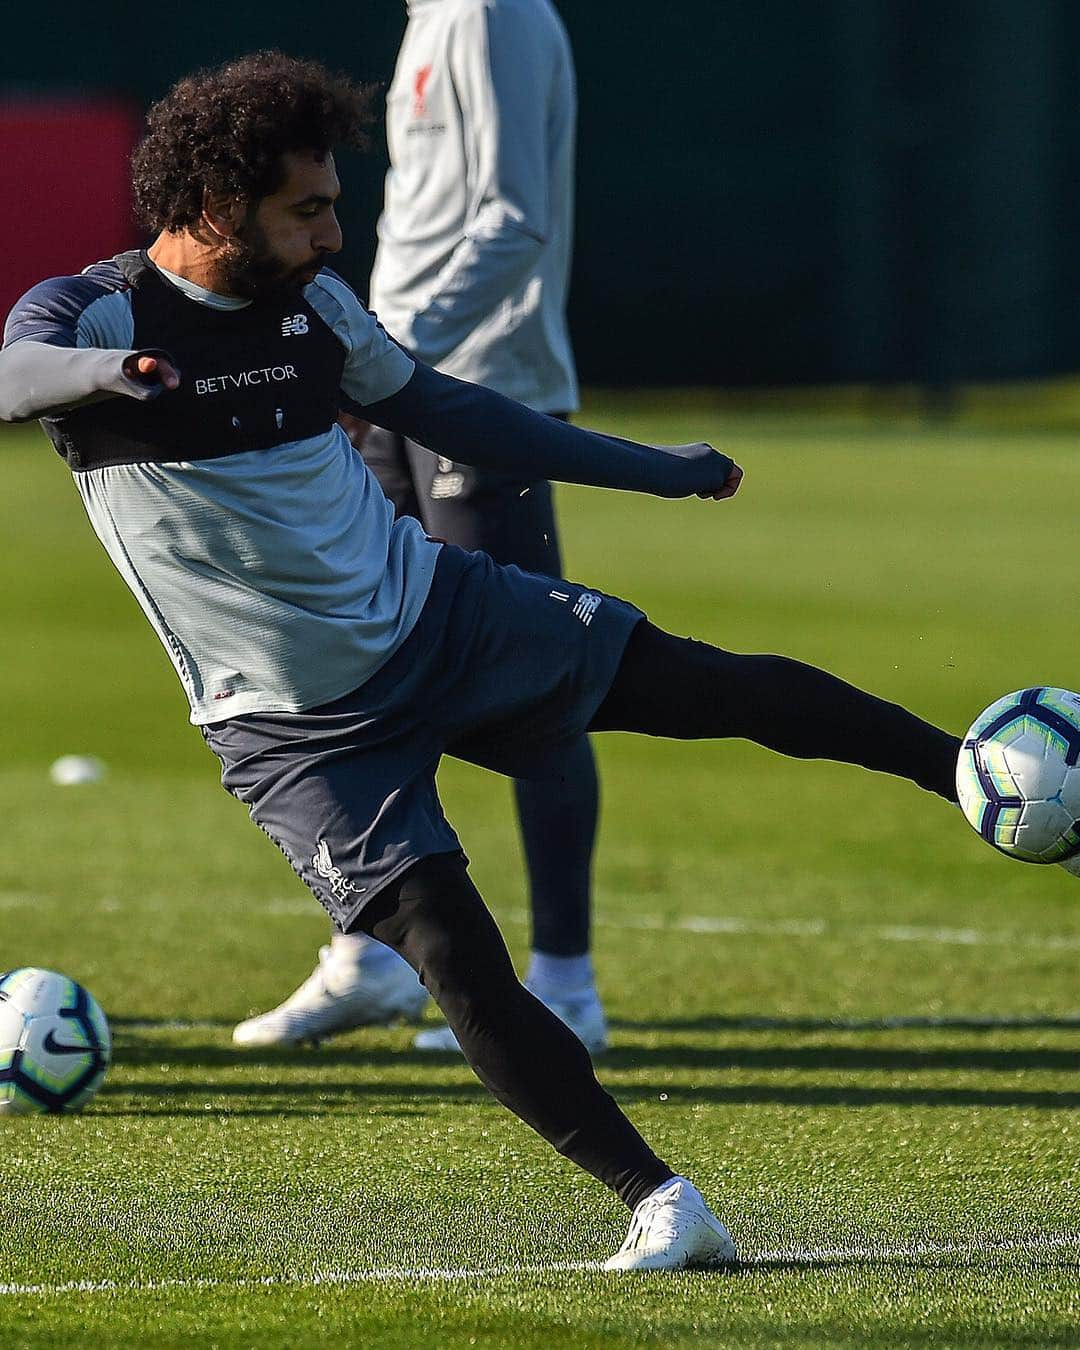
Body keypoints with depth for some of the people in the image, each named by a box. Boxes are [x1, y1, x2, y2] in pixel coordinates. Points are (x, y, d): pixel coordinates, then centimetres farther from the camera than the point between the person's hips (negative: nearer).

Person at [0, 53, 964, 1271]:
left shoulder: (313, 303, 2)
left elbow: (440, 410, 16)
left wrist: (653, 470, 22)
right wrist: (111, 373, -61)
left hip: (436, 614, 5)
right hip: (298, 730, -5)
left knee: (713, 684, 2)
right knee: (453, 958, -16)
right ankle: (657, 1203, -12)